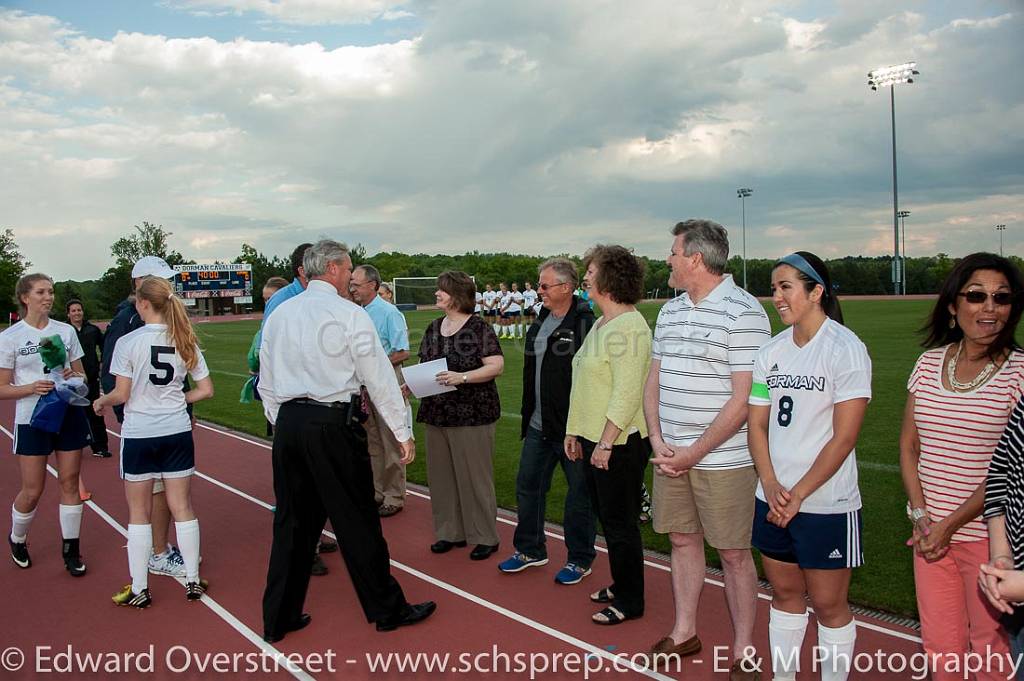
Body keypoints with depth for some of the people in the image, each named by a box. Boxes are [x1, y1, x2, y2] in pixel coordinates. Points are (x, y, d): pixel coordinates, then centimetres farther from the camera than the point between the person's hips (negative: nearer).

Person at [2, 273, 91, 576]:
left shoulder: (66, 330, 4)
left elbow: (81, 374, 12)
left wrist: (74, 377, -10)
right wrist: (31, 387, -21)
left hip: (70, 414, 3)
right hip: (32, 420, -3)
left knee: (70, 483, 6)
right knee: (32, 491, 4)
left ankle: (71, 550, 18)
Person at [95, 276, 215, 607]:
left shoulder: (128, 342, -12)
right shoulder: (185, 341, -1)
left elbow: (121, 394, -10)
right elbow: (206, 389, 1)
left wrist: (101, 402, 10)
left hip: (138, 434, -3)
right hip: (178, 433, 3)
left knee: (139, 513, 10)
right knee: (182, 507, 11)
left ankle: (139, 589, 16)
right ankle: (193, 581, 18)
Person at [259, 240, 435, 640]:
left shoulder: (279, 315, 9)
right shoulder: (349, 314, -8)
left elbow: (267, 381, 14)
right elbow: (380, 378, -7)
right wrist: (403, 432, -1)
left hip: (289, 424, 6)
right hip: (334, 426, -6)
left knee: (293, 521, 15)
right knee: (357, 521, 5)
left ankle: (279, 619, 25)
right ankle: (387, 610, 20)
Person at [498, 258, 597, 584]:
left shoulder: (585, 324, -16)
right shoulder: (539, 324, 11)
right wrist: (528, 416, 19)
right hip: (539, 426, 8)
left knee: (579, 493, 8)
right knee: (528, 486, 16)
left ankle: (580, 558, 24)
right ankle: (530, 550, 33)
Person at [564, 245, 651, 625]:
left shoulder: (627, 328, -18)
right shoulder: (602, 325, 14)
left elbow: (627, 393, -24)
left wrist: (606, 442, -23)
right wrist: (576, 431, 18)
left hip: (620, 444, -10)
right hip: (595, 440, 10)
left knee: (620, 522, 2)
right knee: (608, 517, 18)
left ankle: (630, 602, 17)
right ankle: (621, 586, 34)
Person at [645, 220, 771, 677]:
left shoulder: (744, 312, -12)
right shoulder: (670, 311, 11)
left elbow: (743, 399, -16)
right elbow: (654, 381, 13)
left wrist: (694, 453, -15)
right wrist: (658, 441, -1)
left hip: (721, 460, -6)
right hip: (670, 457, 7)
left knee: (733, 554, 5)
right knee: (683, 541, 16)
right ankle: (683, 633, 33)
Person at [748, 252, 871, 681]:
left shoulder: (845, 349, -11)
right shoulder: (771, 351, 6)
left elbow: (844, 437, -14)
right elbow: (756, 424, 6)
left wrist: (798, 494, -14)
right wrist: (771, 486, -8)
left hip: (826, 504, -5)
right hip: (772, 499, 5)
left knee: (828, 604, 5)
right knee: (785, 593, 17)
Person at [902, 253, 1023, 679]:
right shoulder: (930, 362, 4)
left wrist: (951, 524, -12)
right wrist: (921, 514, -4)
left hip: (986, 532, -3)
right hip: (930, 531, 4)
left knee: (988, 645, 10)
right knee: (938, 645, 13)